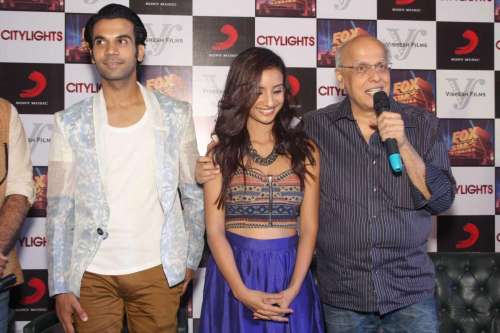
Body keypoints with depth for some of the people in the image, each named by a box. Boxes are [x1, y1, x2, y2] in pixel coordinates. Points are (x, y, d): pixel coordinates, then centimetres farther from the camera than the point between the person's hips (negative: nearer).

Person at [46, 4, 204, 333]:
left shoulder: (175, 115, -2)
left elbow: (193, 194, 5)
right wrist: (60, 286, -3)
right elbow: (60, 209, -1)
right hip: (91, 274, 0)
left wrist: (191, 259, 4)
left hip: (157, 270, 0)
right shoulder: (70, 123, -2)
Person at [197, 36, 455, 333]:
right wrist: (216, 172, -6)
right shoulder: (315, 128, -2)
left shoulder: (423, 125, 0)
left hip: (411, 292, 0)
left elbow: (442, 200, -5)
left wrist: (403, 145, -17)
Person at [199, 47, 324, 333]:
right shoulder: (220, 153, -1)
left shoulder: (305, 151, 3)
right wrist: (242, 292, -16)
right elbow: (215, 231, -5)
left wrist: (293, 290, -11)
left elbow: (309, 228, 1)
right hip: (233, 272, -1)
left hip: (290, 272, 1)